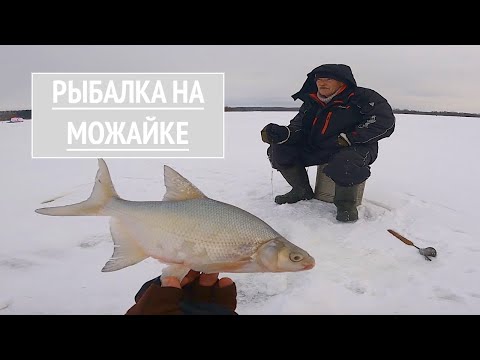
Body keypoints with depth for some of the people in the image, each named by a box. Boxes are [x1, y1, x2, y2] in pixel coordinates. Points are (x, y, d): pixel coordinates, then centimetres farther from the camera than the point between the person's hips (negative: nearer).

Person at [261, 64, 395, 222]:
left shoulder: (363, 97, -8)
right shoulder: (311, 103, 10)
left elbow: (385, 121, -17)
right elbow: (298, 130, 7)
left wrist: (346, 138, -20)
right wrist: (282, 133, -20)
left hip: (356, 148, -6)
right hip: (316, 149, 6)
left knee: (342, 165, -42)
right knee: (279, 150, -7)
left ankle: (346, 203, -10)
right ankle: (302, 191, 10)